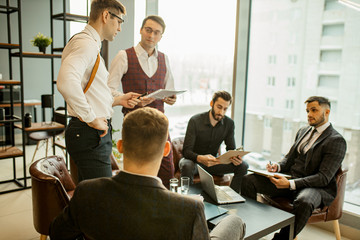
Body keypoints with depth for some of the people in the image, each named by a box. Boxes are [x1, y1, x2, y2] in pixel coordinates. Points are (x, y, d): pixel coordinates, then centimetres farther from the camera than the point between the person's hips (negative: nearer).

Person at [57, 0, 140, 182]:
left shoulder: (92, 45, 20)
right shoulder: (86, 42, -13)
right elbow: (66, 82, -32)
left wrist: (117, 100, 14)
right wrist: (92, 119, -23)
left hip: (96, 134, 10)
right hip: (89, 135, -10)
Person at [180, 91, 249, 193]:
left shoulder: (229, 123, -4)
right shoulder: (195, 121, -18)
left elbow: (231, 149, 1)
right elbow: (186, 151, -20)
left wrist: (235, 158, -25)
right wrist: (200, 158, -42)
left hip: (213, 161, 4)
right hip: (194, 160, -4)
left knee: (243, 166, -16)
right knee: (187, 166, -40)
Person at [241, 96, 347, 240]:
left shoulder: (336, 141, -8)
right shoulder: (303, 131, 16)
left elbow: (324, 178, -15)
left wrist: (291, 184, -25)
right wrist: (278, 166, -4)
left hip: (318, 187, -6)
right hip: (289, 178, 6)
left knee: (303, 201, -42)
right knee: (248, 180, -11)